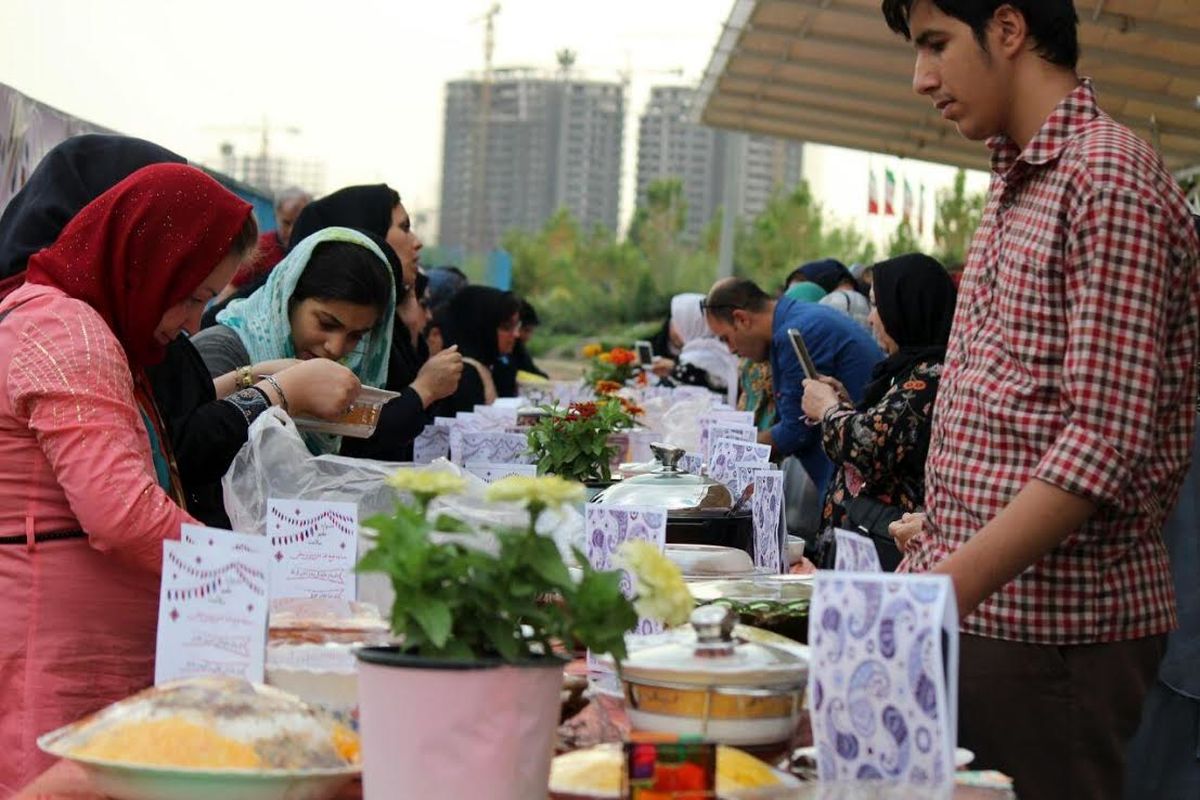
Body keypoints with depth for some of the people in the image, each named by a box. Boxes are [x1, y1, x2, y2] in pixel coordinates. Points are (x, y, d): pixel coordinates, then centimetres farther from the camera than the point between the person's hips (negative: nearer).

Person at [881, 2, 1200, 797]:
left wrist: (952, 583, -25)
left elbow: (1104, 442, -21)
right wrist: (944, 525, 14)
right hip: (974, 607, 9)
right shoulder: (1016, 183, 17)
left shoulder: (1109, 175, -13)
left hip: (1052, 618, -9)